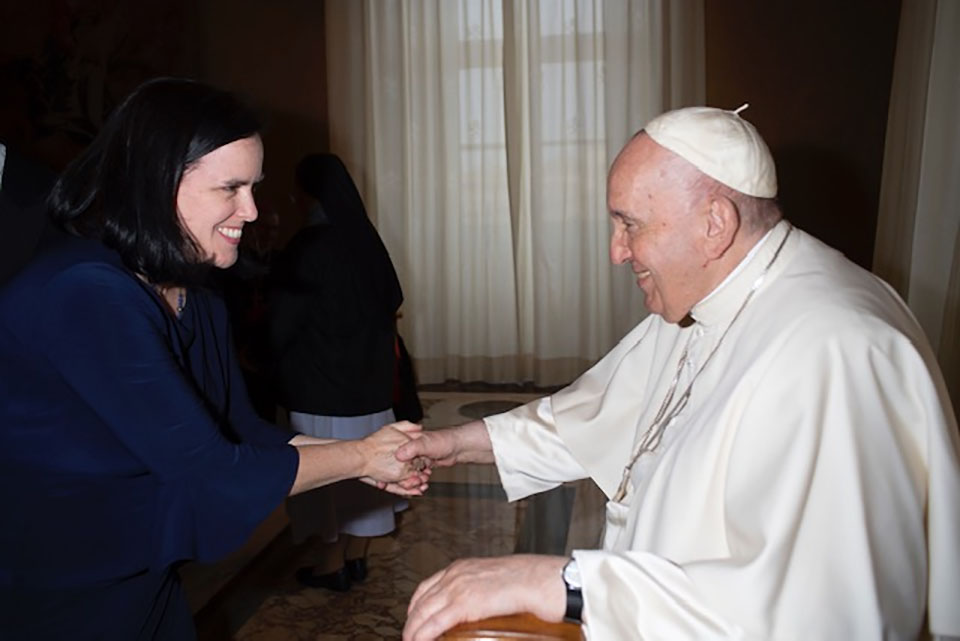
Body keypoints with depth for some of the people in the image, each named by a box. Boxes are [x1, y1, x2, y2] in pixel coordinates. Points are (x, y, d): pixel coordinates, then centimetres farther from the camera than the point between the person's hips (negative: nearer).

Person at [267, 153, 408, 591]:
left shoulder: (307, 246, -16)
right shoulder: (365, 237, 3)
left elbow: (282, 319, -11)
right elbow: (393, 297, 12)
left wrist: (276, 361, 7)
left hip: (320, 376, -7)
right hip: (369, 373, 7)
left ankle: (332, 563, 17)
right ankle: (356, 557, 26)